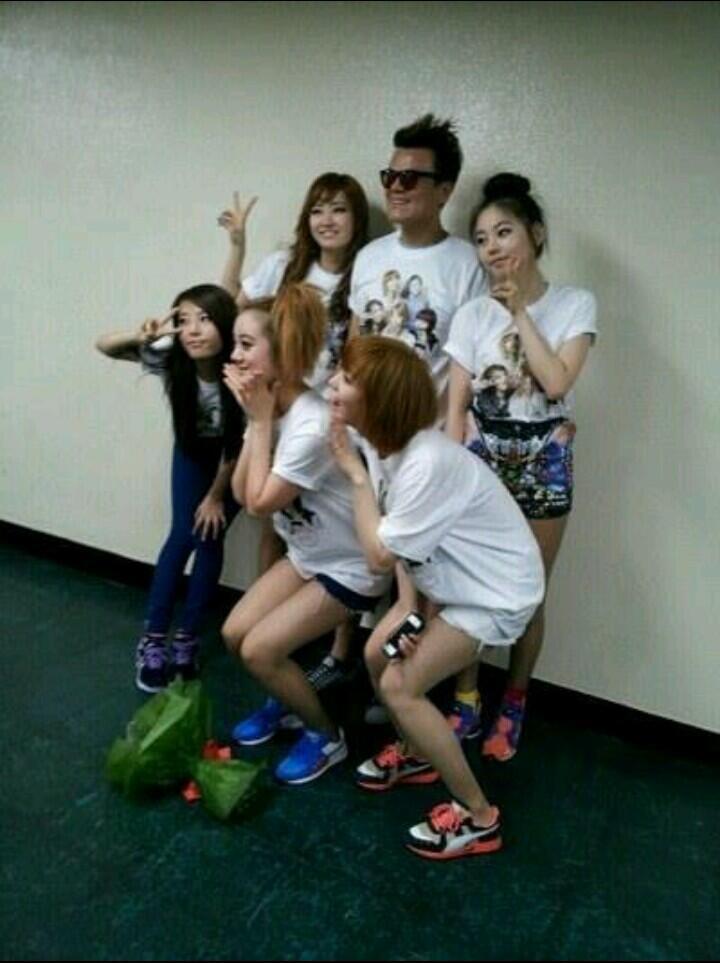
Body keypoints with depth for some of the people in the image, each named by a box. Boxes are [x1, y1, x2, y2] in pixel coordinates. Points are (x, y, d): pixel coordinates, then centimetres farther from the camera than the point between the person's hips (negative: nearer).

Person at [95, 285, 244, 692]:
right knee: (183, 536, -3)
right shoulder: (172, 358, -28)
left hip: (233, 458, -2)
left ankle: (187, 639, 10)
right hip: (193, 450, 2)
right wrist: (142, 336, -43)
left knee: (210, 538, -5)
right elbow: (104, 345, -21)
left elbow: (238, 447, -22)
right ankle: (153, 639, 6)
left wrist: (216, 496, -11)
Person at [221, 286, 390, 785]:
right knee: (234, 633, 4)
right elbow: (240, 492, -6)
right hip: (307, 553, 8)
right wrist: (258, 420, -14)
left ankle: (327, 736, 14)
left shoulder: (311, 425, -32)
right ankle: (287, 701, 33)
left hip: (351, 565, -8)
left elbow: (261, 503, -23)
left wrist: (261, 422, -23)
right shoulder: (271, 407, -4)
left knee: (259, 650, -10)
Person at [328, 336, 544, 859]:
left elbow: (379, 554, -26)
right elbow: (397, 538, 1)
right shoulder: (383, 442, -6)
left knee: (399, 687, -11)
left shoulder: (429, 463, -34)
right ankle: (415, 755, 37)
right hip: (453, 580, 9)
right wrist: (406, 606, -10)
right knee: (377, 655, 11)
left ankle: (479, 817, 6)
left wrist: (355, 473, -21)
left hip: (497, 591, -8)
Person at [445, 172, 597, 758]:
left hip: (544, 464, -1)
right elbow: (457, 404, 1)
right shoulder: (472, 314, 3)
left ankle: (513, 705, 28)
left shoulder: (574, 304, -3)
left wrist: (520, 310, -12)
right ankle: (466, 699, 23)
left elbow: (556, 383, -18)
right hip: (482, 459, 2)